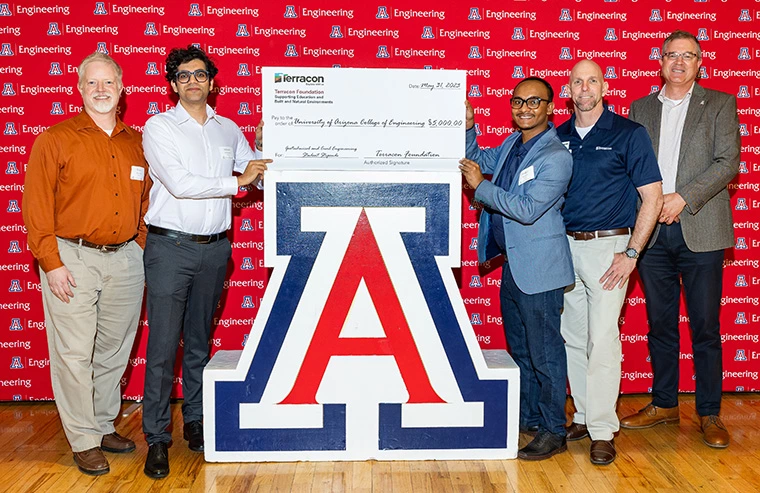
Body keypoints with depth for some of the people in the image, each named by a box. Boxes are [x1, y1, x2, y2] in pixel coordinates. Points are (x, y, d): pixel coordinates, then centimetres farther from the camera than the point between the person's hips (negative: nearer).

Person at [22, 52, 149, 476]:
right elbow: (36, 206, -6)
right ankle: (85, 441, 11)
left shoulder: (137, 143, 11)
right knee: (75, 354, -1)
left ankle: (105, 426, 28)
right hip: (73, 259, -4)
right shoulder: (56, 140, -2)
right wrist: (51, 262, -11)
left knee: (114, 351, 12)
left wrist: (140, 249, 11)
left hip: (125, 259, 4)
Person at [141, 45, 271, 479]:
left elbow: (257, 172, 22)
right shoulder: (159, 127, -1)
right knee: (163, 345, -4)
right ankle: (157, 438, 5)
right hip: (170, 246, -4)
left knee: (200, 341, 13)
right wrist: (236, 182, -12)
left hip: (215, 247, 4)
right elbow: (180, 184, -13)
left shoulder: (229, 129, 13)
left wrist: (262, 153, 2)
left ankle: (196, 423, 25)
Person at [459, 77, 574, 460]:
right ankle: (527, 417, 34)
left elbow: (528, 210, -24)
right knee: (518, 349, 19)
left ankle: (553, 431, 13)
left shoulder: (556, 157, -17)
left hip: (539, 268, -9)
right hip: (512, 264, 9)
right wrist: (468, 127, 9)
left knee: (544, 352, 0)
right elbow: (479, 159, 26)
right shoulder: (512, 144, 9)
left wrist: (481, 187, -19)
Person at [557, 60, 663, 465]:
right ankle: (583, 416, 24)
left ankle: (602, 431, 4)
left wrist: (630, 253, -11)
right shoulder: (558, 136, 9)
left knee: (602, 340, -6)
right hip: (565, 246, 5)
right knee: (573, 337, 11)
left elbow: (653, 198, -5)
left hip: (608, 247, -4)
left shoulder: (628, 134, -3)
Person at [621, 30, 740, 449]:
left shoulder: (720, 104, 6)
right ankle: (664, 404, 23)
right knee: (660, 324, 10)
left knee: (705, 327, 2)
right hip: (652, 231, 3)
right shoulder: (641, 108, 14)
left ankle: (709, 413, 13)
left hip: (700, 230, -2)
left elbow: (728, 162, -5)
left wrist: (683, 198, -14)